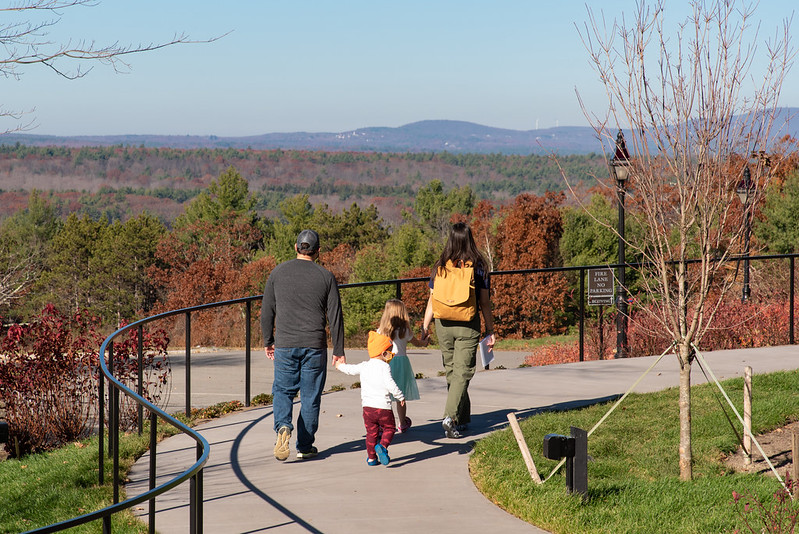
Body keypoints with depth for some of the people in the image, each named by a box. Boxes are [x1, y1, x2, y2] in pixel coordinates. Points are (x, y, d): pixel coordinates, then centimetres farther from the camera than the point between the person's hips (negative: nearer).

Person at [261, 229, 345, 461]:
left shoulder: (278, 272, 2)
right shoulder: (326, 276, -1)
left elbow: (267, 311, 4)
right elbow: (335, 317, 0)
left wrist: (268, 341, 15)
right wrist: (339, 351, 5)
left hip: (285, 346, 1)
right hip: (315, 346, 0)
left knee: (282, 390, 12)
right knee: (310, 396, 8)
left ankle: (283, 426, -16)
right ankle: (304, 446, 12)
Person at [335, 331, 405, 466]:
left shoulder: (364, 366, 10)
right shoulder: (384, 367, -9)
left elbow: (351, 369, 27)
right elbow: (389, 383, -19)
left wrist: (340, 366, 48)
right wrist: (400, 397, -8)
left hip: (367, 406, 5)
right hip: (383, 407, -5)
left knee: (371, 432, 13)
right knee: (389, 429, 9)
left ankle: (371, 457, 15)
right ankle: (382, 446, -16)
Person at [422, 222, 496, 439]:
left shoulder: (440, 267, -1)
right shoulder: (478, 266, -6)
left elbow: (432, 300, 2)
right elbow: (484, 302, -3)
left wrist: (425, 327, 10)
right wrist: (490, 331, 4)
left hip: (444, 324, 3)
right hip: (468, 325, -2)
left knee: (451, 371, 15)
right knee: (462, 372, -1)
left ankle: (463, 419, 23)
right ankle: (451, 417, -18)